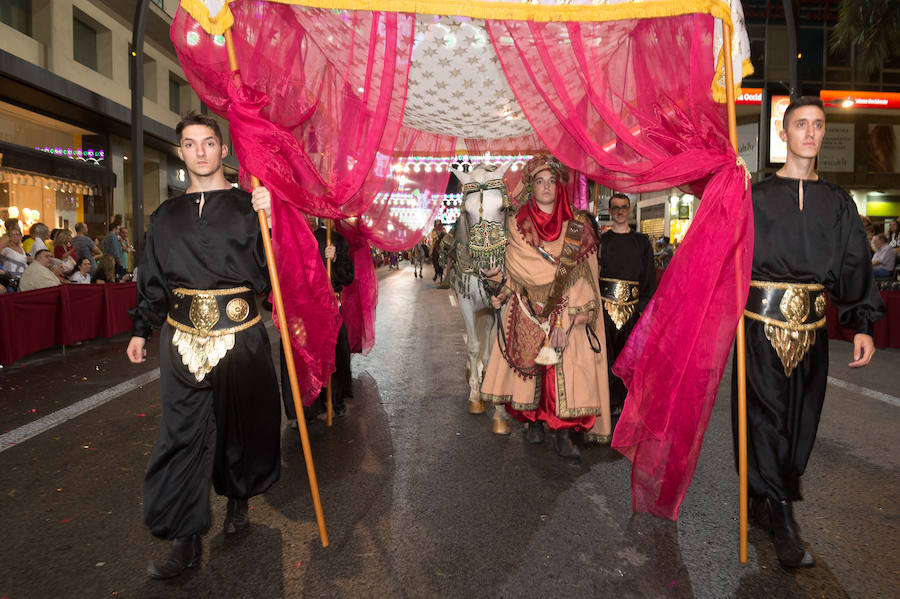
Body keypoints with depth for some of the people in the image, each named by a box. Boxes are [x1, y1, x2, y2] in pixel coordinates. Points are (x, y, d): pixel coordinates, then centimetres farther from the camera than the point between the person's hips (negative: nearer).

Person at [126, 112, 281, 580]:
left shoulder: (247, 205, 2)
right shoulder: (167, 215, 12)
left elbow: (265, 271, -7)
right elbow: (153, 280, 17)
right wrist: (141, 330, 18)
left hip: (240, 337, -2)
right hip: (182, 339, 3)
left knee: (241, 423, 9)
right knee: (181, 433, 2)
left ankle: (239, 499, 34)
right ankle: (185, 541, 10)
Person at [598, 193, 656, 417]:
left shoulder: (641, 241, 11)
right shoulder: (601, 240, 7)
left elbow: (650, 275, 9)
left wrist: (645, 305, -1)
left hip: (632, 306, 1)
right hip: (605, 304, -1)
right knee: (605, 352, -4)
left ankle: (624, 402, 14)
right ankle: (607, 402, 5)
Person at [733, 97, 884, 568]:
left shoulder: (837, 202, 12)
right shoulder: (757, 196, 5)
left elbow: (854, 265, 7)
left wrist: (862, 325, 0)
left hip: (811, 326, 4)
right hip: (762, 322, -3)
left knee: (800, 419, 7)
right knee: (765, 415, -5)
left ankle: (765, 504, 22)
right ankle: (782, 521, 3)